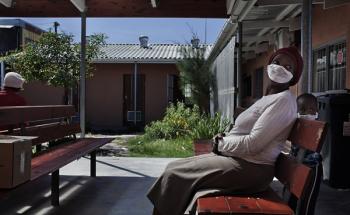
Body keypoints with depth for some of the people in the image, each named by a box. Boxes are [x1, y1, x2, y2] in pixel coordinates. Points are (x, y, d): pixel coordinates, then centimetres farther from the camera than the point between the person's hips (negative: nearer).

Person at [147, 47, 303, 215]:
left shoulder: (284, 100, -14)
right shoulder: (269, 98, 17)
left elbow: (252, 144, -21)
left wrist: (221, 143, -7)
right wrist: (224, 141, -1)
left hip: (251, 169, -10)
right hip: (241, 160, 10)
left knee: (175, 174, -10)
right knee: (174, 167, 5)